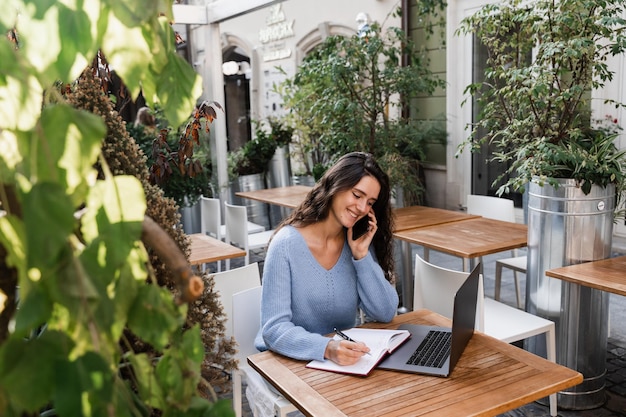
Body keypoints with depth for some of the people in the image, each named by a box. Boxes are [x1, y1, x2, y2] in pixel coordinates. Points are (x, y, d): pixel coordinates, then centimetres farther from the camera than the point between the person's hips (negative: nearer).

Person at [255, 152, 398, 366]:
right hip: (291, 360, -3)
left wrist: (361, 255, -12)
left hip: (345, 356, 4)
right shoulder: (287, 243, -15)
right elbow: (274, 328, -21)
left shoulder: (358, 241, 0)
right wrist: (327, 348, -36)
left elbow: (385, 313, -3)